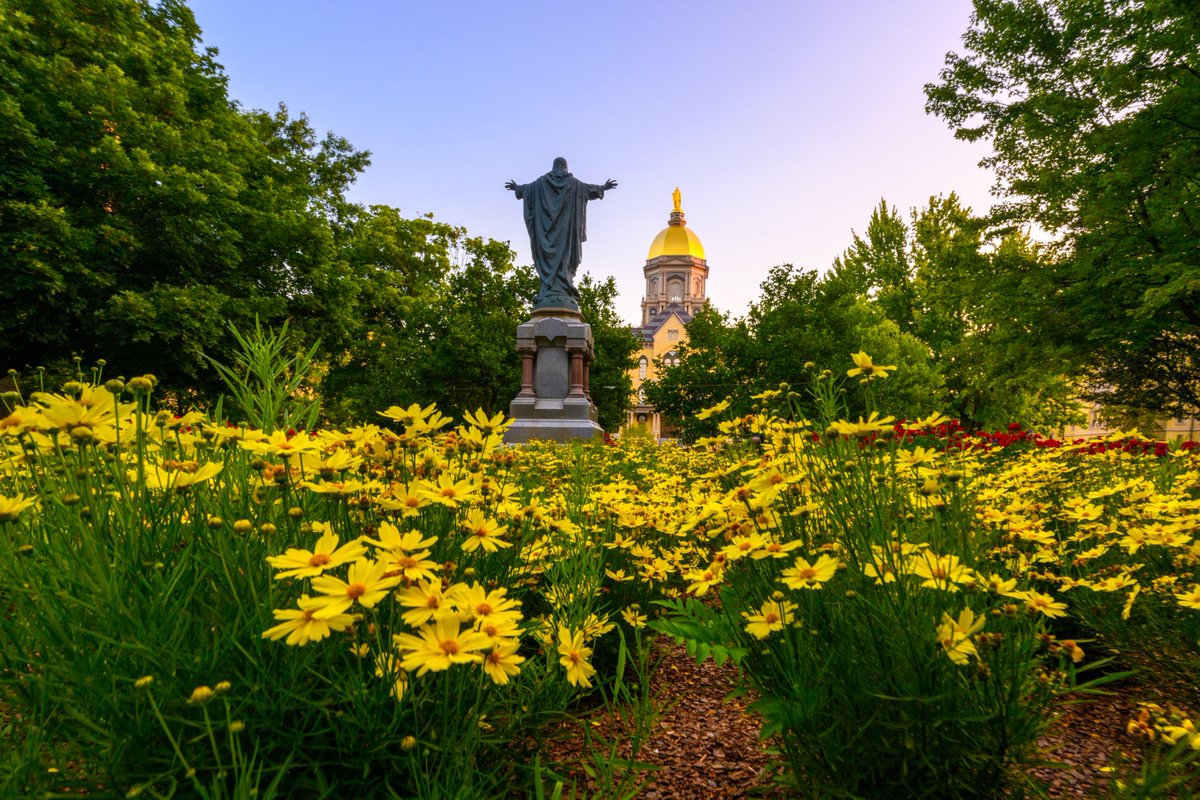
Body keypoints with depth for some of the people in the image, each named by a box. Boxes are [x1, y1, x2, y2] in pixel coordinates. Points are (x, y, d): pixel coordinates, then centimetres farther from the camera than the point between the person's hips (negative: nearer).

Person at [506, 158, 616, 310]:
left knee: (547, 257, -2)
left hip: (546, 228, 1)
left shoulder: (542, 181, 11)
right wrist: (603, 188, 40)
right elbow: (589, 188, 22)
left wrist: (517, 187, 51)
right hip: (565, 228, -1)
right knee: (564, 255, -6)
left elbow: (527, 188, 29)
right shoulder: (573, 182, 7)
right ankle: (561, 291, -18)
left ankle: (547, 292, -12)